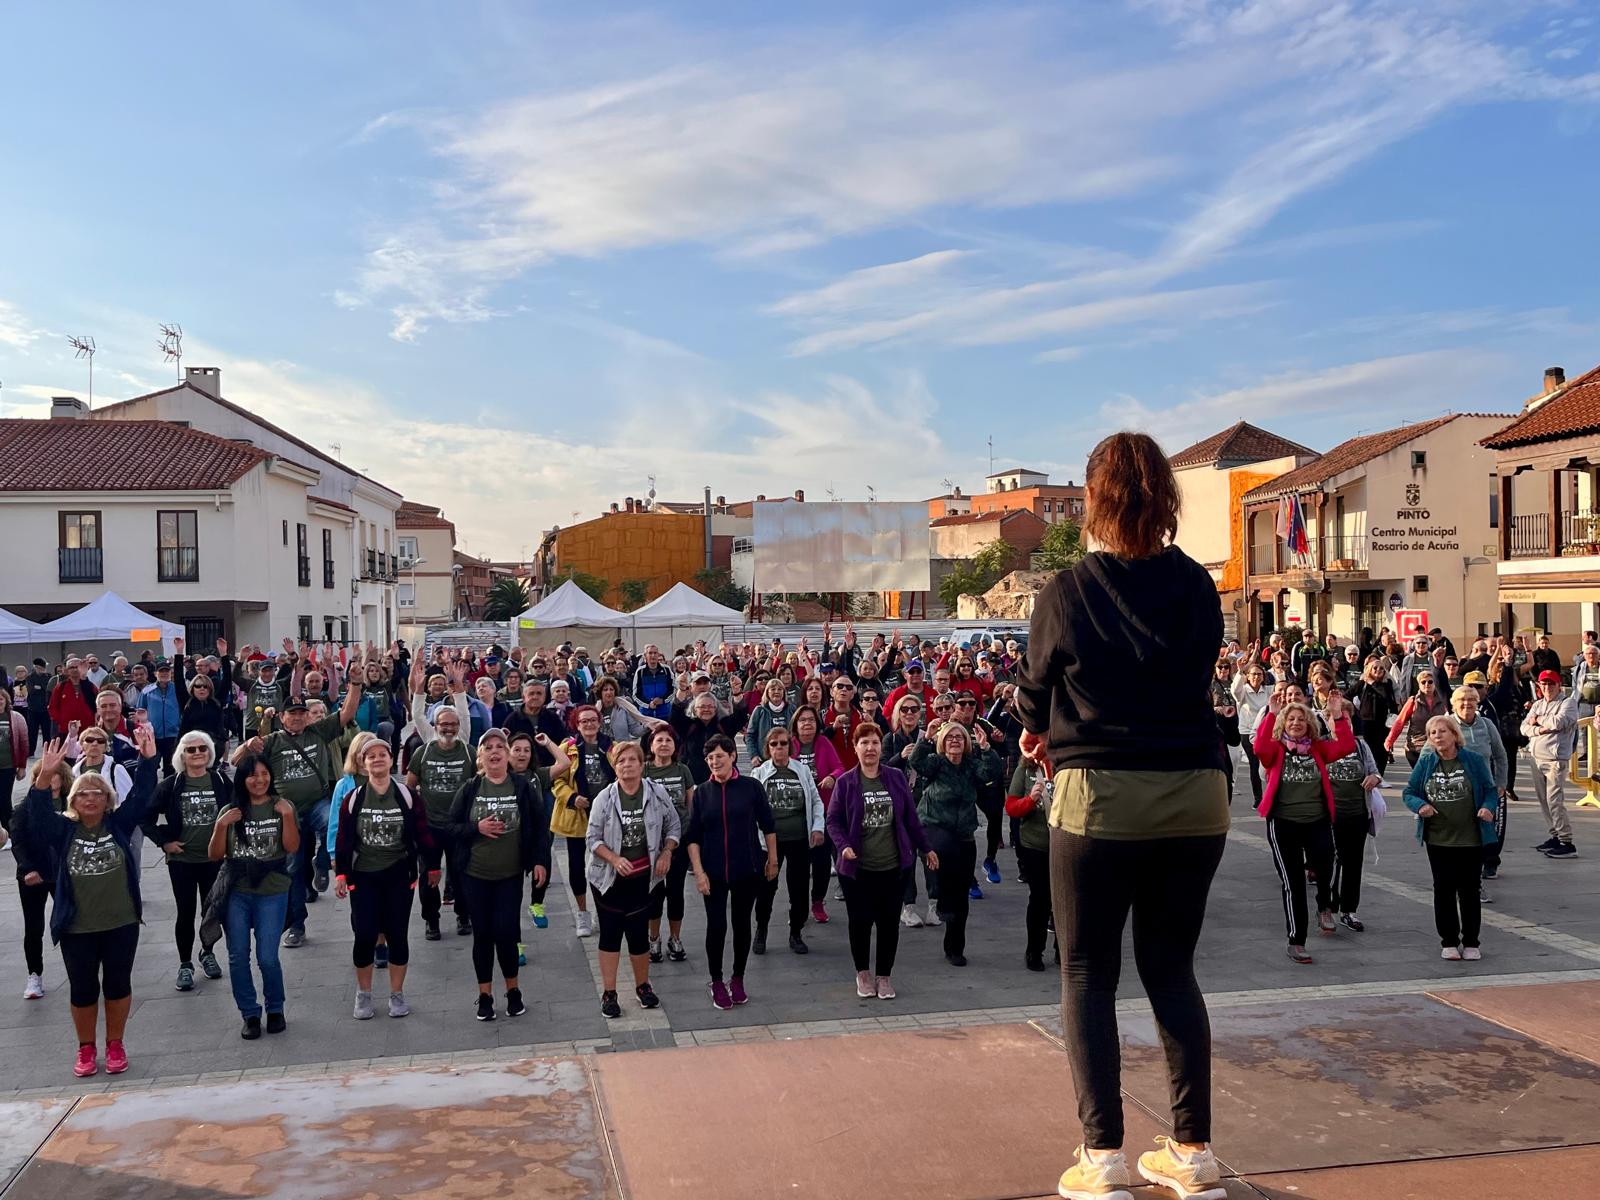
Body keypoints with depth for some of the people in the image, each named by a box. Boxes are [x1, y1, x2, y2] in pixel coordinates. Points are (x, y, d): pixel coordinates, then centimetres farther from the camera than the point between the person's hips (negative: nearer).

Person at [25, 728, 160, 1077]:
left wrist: (148, 759, -25)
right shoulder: (63, 830, -1)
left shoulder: (119, 824, -1)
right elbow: (38, 814, -17)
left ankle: (115, 1044, 26)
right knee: (83, 989, 10)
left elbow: (141, 795, -11)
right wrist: (44, 778, -33)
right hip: (77, 928, 0)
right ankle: (85, 1048, 28)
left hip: (120, 924, 0)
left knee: (118, 984, 10)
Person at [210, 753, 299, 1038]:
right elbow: (215, 855, 4)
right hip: (236, 893, 2)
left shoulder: (282, 807, 2)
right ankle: (249, 1014, 19)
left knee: (267, 958, -4)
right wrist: (221, 825, -10)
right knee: (238, 957, 5)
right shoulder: (230, 811, 6)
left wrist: (287, 816, -18)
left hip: (272, 893, -2)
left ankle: (275, 1009, 18)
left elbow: (292, 847, -7)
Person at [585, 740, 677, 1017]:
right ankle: (608, 993, 15)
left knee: (639, 933, 4)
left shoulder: (657, 793, -4)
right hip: (609, 877, 0)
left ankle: (642, 986, 26)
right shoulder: (604, 798, -7)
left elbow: (673, 827, 6)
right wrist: (615, 859, -18)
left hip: (643, 877, 1)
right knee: (610, 933, 5)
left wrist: (666, 854, -8)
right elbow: (593, 837, -5)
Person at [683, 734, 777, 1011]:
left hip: (747, 870, 0)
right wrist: (698, 871, -6)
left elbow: (768, 826, 4)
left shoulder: (751, 787, -5)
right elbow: (692, 836, 1)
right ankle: (716, 982, 17)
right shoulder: (702, 792, 0)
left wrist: (772, 860, 6)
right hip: (713, 873, 0)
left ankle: (738, 980, 25)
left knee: (742, 924, 8)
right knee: (716, 926, 1)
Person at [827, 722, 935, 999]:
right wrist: (843, 845, -19)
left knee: (889, 922, 6)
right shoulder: (845, 782, -4)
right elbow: (833, 820, -2)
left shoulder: (896, 778, 2)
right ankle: (863, 973, 28)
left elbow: (911, 817, 9)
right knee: (860, 922, 7)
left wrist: (925, 848, 11)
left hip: (892, 867, 2)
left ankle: (883, 976, 22)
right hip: (857, 868, -2)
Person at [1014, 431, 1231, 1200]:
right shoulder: (1197, 587, 3)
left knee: (1088, 973, 9)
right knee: (1171, 969, 15)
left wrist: (1048, 735, 32)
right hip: (1194, 792, 4)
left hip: (1101, 797, -3)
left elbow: (1032, 694, 7)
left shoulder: (1067, 594, -7)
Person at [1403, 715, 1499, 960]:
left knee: (1469, 890, 7)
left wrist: (1488, 807, -19)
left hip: (1470, 839, -1)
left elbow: (1490, 790, 1)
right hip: (1438, 839, 2)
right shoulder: (1425, 763, 1)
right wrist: (1420, 805, -15)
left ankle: (1470, 942, 20)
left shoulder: (1474, 761, -4)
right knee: (1443, 890, 7)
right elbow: (1409, 792, 5)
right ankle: (1449, 942, 18)